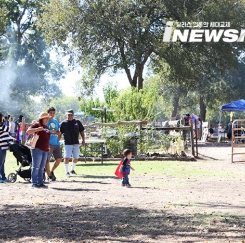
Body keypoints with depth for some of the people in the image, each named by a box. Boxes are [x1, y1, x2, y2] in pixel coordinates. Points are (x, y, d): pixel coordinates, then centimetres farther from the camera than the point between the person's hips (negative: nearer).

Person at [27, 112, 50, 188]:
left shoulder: (46, 127, 20)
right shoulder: (36, 125, -4)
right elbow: (28, 131, -17)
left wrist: (48, 147, 24)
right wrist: (37, 129, -28)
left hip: (45, 150, 8)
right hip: (37, 149, -8)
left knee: (42, 167, 9)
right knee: (36, 166, -6)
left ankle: (40, 182, 14)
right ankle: (34, 183, -4)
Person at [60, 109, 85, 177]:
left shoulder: (77, 122, 7)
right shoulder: (63, 123, 0)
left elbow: (81, 131, 11)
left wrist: (83, 140, 4)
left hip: (76, 143, 3)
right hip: (68, 143, -3)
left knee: (76, 158, 8)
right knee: (66, 157, -12)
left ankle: (72, 170, 27)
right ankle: (67, 172, -3)